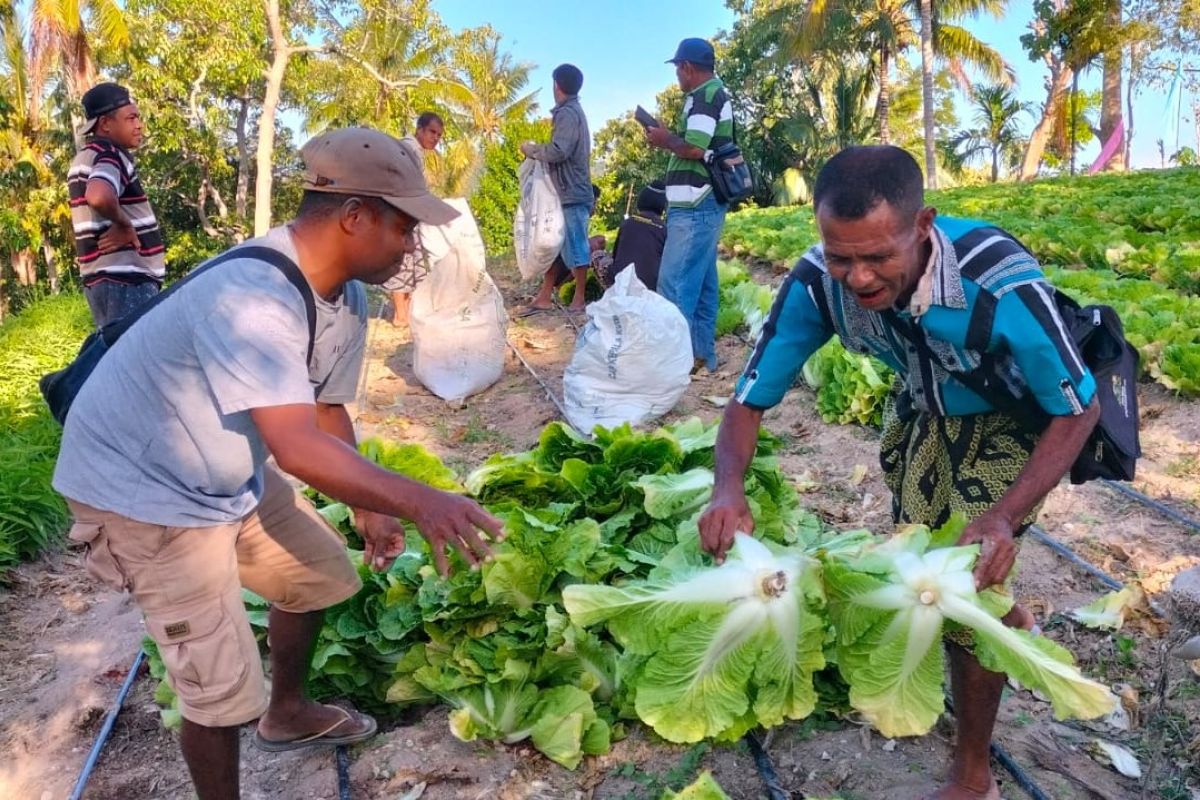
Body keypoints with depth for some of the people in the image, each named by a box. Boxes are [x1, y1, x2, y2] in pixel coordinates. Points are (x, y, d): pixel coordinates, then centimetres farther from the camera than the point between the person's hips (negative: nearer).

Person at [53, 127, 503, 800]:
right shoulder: (251, 296, -35)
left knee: (320, 576, 21)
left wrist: (371, 509, -4)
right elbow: (299, 448, -42)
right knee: (222, 691, -6)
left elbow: (326, 409, 3)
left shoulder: (348, 299, -5)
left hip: (230, 473, 9)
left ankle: (287, 713, 45)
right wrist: (418, 501, -40)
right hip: (145, 488, -9)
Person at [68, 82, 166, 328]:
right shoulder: (111, 155, -12)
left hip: (100, 277, 10)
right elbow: (99, 196, -34)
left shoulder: (85, 158, 18)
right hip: (126, 279, -10)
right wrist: (124, 224, -18)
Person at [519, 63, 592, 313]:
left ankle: (579, 299, 4)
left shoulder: (567, 113, -13)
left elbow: (559, 151, -25)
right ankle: (545, 296, 13)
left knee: (574, 245, -3)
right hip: (566, 190, 10)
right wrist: (538, 151, 12)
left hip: (571, 192, -10)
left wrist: (532, 150, -10)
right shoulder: (573, 111, 18)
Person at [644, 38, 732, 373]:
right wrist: (670, 138, 11)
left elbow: (695, 148, -23)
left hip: (694, 206, -11)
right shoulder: (717, 94, 19)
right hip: (706, 203, 11)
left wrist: (665, 139, -6)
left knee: (675, 281, -10)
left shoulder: (703, 96, -12)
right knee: (701, 279, 12)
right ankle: (702, 352, 18)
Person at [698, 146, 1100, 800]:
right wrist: (729, 491, -41)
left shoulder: (1000, 282, -40)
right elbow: (749, 399, -21)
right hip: (924, 406, 5)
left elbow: (1079, 409, -25)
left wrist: (1005, 517, -39)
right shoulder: (817, 282, -31)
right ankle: (1009, 620, 54)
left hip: (1010, 414, -4)